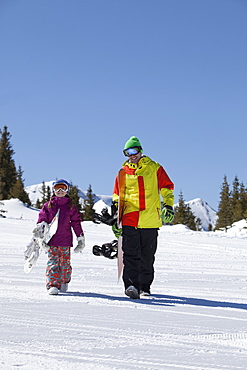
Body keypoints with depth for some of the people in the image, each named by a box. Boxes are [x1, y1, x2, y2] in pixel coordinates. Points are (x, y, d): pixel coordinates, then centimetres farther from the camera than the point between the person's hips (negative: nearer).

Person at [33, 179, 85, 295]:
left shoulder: (71, 207, 11)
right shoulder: (48, 205, 10)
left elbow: (76, 223, 12)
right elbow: (42, 220, 8)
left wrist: (81, 238, 9)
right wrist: (40, 235, -4)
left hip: (65, 241, 1)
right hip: (51, 241, 0)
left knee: (65, 263, 5)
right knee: (53, 262, -8)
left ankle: (64, 282, 25)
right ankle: (52, 285, -10)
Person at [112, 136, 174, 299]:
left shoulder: (154, 168, 8)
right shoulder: (123, 172, 13)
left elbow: (167, 187, 11)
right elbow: (117, 196, 19)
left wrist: (168, 206, -3)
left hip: (150, 221, 0)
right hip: (129, 220, 1)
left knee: (147, 257, 6)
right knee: (131, 255, -12)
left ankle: (145, 287, 17)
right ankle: (132, 285, -18)